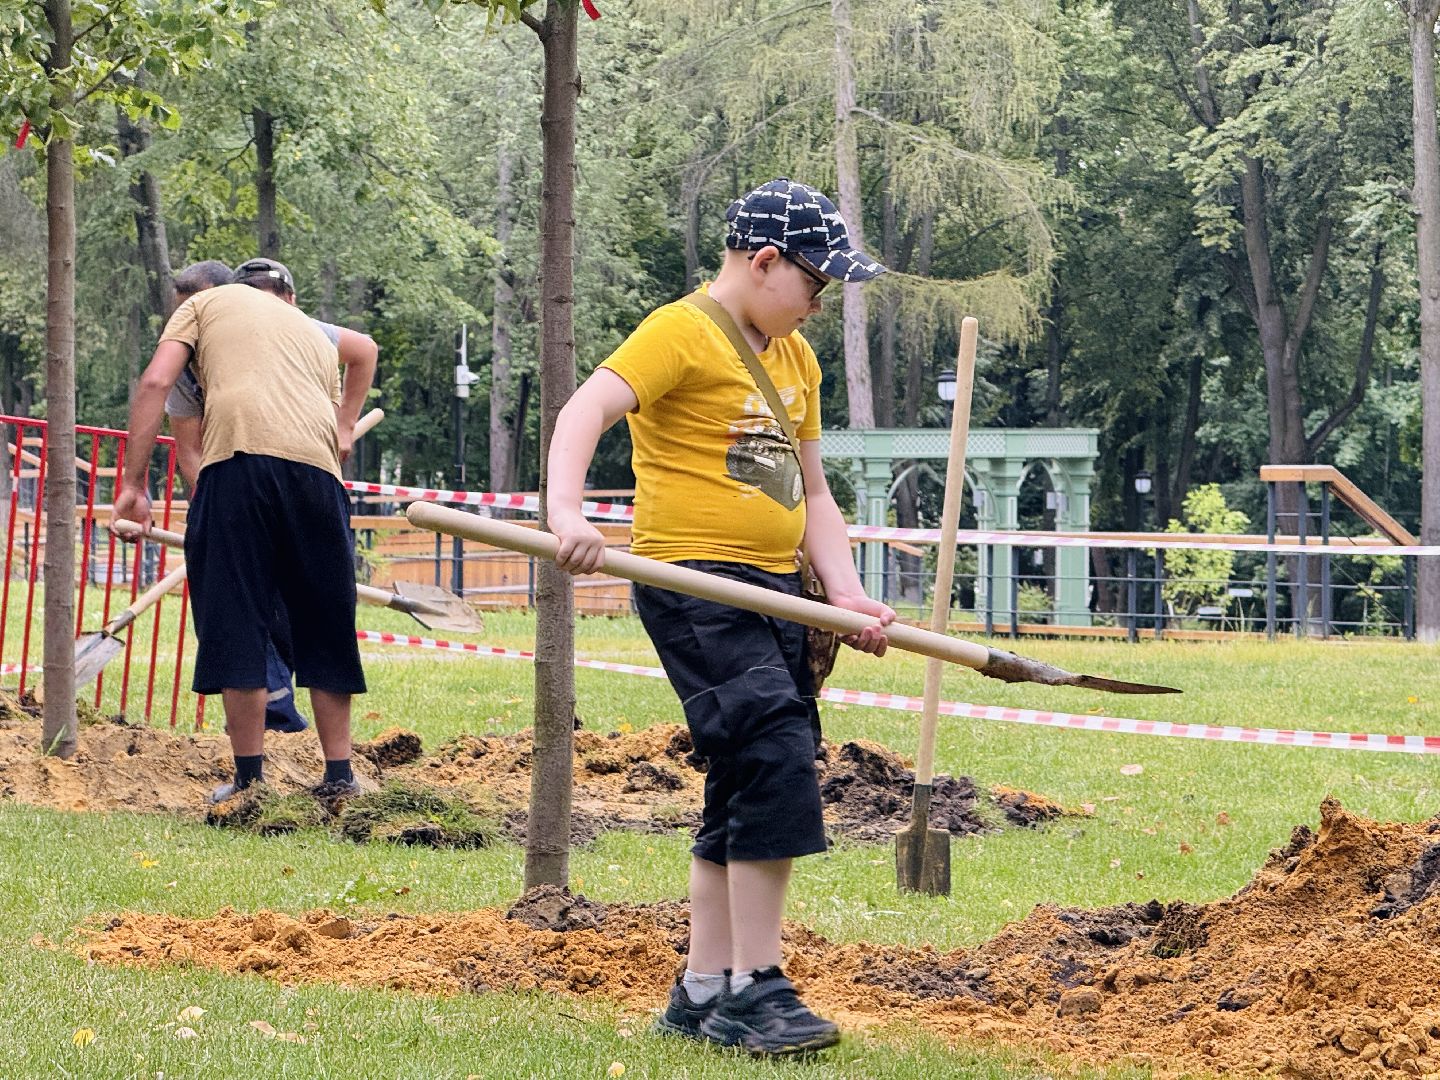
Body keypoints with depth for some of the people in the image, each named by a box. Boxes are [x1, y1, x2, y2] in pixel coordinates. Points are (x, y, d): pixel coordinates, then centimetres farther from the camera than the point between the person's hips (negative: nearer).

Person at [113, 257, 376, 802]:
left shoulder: (208, 303, 23)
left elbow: (154, 384, 9)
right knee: (325, 626, 13)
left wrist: (133, 482, 8)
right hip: (317, 467, 3)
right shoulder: (316, 336, 34)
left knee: (235, 624, 1)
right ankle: (339, 775, 15)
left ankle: (250, 780, 1)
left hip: (238, 456, -3)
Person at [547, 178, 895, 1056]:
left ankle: (703, 992, 21)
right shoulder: (683, 332, -8)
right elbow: (588, 410, -21)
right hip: (693, 580, -9)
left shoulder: (798, 357, 18)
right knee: (777, 761, -19)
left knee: (750, 789, 11)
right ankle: (754, 989, -15)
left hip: (774, 590, 9)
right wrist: (566, 511, -39)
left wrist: (848, 596, 7)